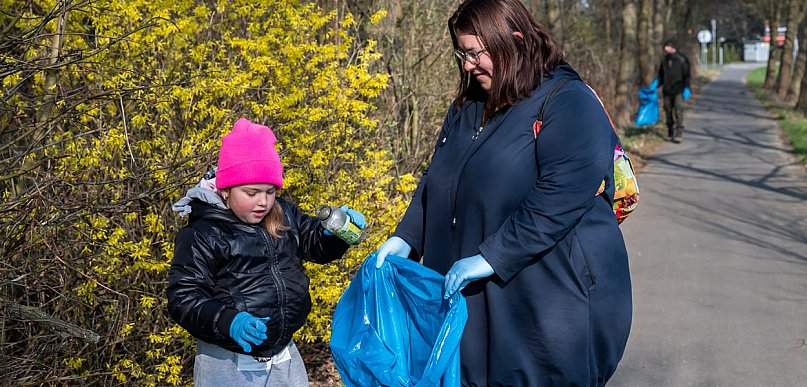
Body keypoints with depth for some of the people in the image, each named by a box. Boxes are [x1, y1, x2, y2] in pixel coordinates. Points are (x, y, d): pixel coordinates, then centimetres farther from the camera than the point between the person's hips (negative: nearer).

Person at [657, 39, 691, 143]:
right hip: (667, 91, 4)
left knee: (678, 111, -12)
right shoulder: (664, 60, 8)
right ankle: (671, 134, 14)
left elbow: (686, 75, -1)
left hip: (678, 91, -4)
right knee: (668, 111, 6)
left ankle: (678, 133, -13)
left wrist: (686, 88, -10)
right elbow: (661, 75, 16)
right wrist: (657, 84, 1)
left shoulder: (682, 60, -4)